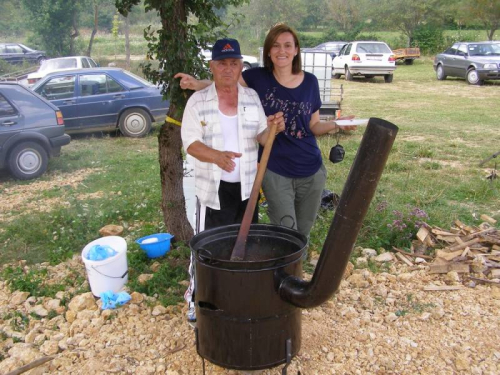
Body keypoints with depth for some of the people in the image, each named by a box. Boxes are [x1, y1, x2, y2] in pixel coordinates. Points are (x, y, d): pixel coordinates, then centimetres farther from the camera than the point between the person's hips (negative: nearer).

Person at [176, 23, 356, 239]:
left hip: (311, 173, 3)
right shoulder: (258, 78, -4)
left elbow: (313, 126, 7)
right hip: (275, 173, -3)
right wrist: (198, 84, -29)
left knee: (303, 235, 18)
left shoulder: (309, 82, 2)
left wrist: (336, 124, -10)